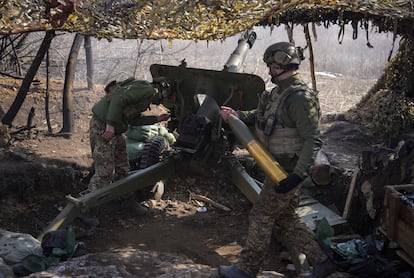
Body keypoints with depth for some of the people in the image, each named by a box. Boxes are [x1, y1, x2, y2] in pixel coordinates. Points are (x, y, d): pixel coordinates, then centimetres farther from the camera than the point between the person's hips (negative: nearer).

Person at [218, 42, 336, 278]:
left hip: (287, 171, -10)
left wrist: (298, 175, -31)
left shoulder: (300, 98, -22)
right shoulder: (280, 91, 8)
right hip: (280, 167, 10)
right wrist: (238, 115, 5)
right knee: (286, 218, 17)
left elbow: (313, 140, -25)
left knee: (261, 216, 2)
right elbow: (261, 116, 22)